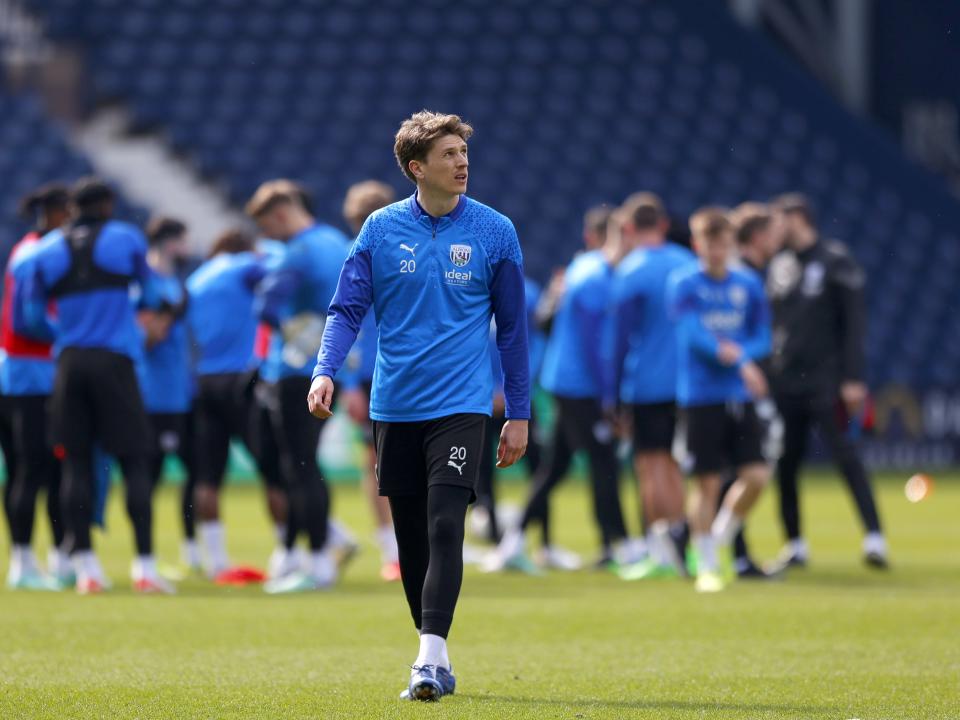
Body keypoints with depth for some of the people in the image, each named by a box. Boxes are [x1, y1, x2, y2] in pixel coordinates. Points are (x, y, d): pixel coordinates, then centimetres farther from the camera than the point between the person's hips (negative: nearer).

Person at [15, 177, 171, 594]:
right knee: (135, 460, 0)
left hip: (69, 362, 3)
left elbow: (31, 317, 9)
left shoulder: (47, 251, 8)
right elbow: (151, 297, 11)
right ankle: (144, 566, -6)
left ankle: (83, 564, 1)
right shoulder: (126, 239, 2)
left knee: (76, 462, 7)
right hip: (114, 360, -3)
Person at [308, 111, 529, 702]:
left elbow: (513, 326, 7)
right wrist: (326, 372, -14)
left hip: (461, 405, -2)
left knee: (444, 528, -16)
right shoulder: (381, 230, 3)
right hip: (396, 406, 2)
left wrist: (519, 414, 6)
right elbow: (348, 309, 4)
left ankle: (432, 655, -21)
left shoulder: (494, 232, 1)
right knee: (412, 537, 8)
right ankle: (435, 660, 18)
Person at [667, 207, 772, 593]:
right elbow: (693, 334, -15)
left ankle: (721, 535, 21)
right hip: (701, 397, -4)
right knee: (707, 483, -2)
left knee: (757, 475, -5)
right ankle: (707, 567, 11)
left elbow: (762, 339, 8)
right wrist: (742, 363, -25)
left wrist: (738, 352, -14)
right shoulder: (683, 283, -4)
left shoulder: (748, 285, 8)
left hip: (739, 397, 4)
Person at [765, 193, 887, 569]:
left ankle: (874, 537, -14)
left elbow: (853, 323, -9)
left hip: (825, 380, -6)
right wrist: (766, 371, 11)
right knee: (785, 464, 6)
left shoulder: (836, 262, -5)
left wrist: (853, 379, -15)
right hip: (784, 382, 6)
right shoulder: (780, 266, 13)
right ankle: (795, 544, 15)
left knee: (845, 455, -12)